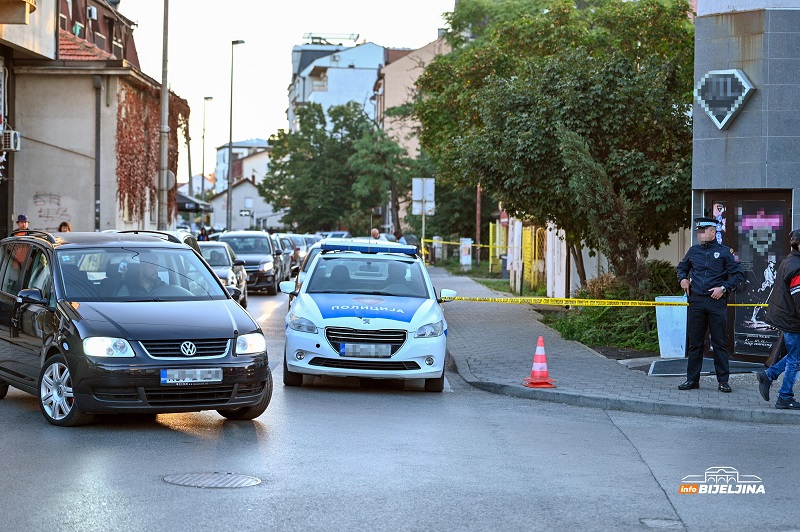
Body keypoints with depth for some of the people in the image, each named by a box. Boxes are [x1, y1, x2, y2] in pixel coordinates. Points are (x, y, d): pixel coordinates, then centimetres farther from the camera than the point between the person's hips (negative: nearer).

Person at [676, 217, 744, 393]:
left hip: (717, 302, -3)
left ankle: (723, 380, 5)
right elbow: (682, 267, 29)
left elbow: (738, 274, 1)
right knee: (695, 343, 7)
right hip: (696, 302, 3)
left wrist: (724, 288, -10)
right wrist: (683, 279, 9)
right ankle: (692, 379, 12)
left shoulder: (724, 252, 1)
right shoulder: (693, 251, 11)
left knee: (720, 343, 0)